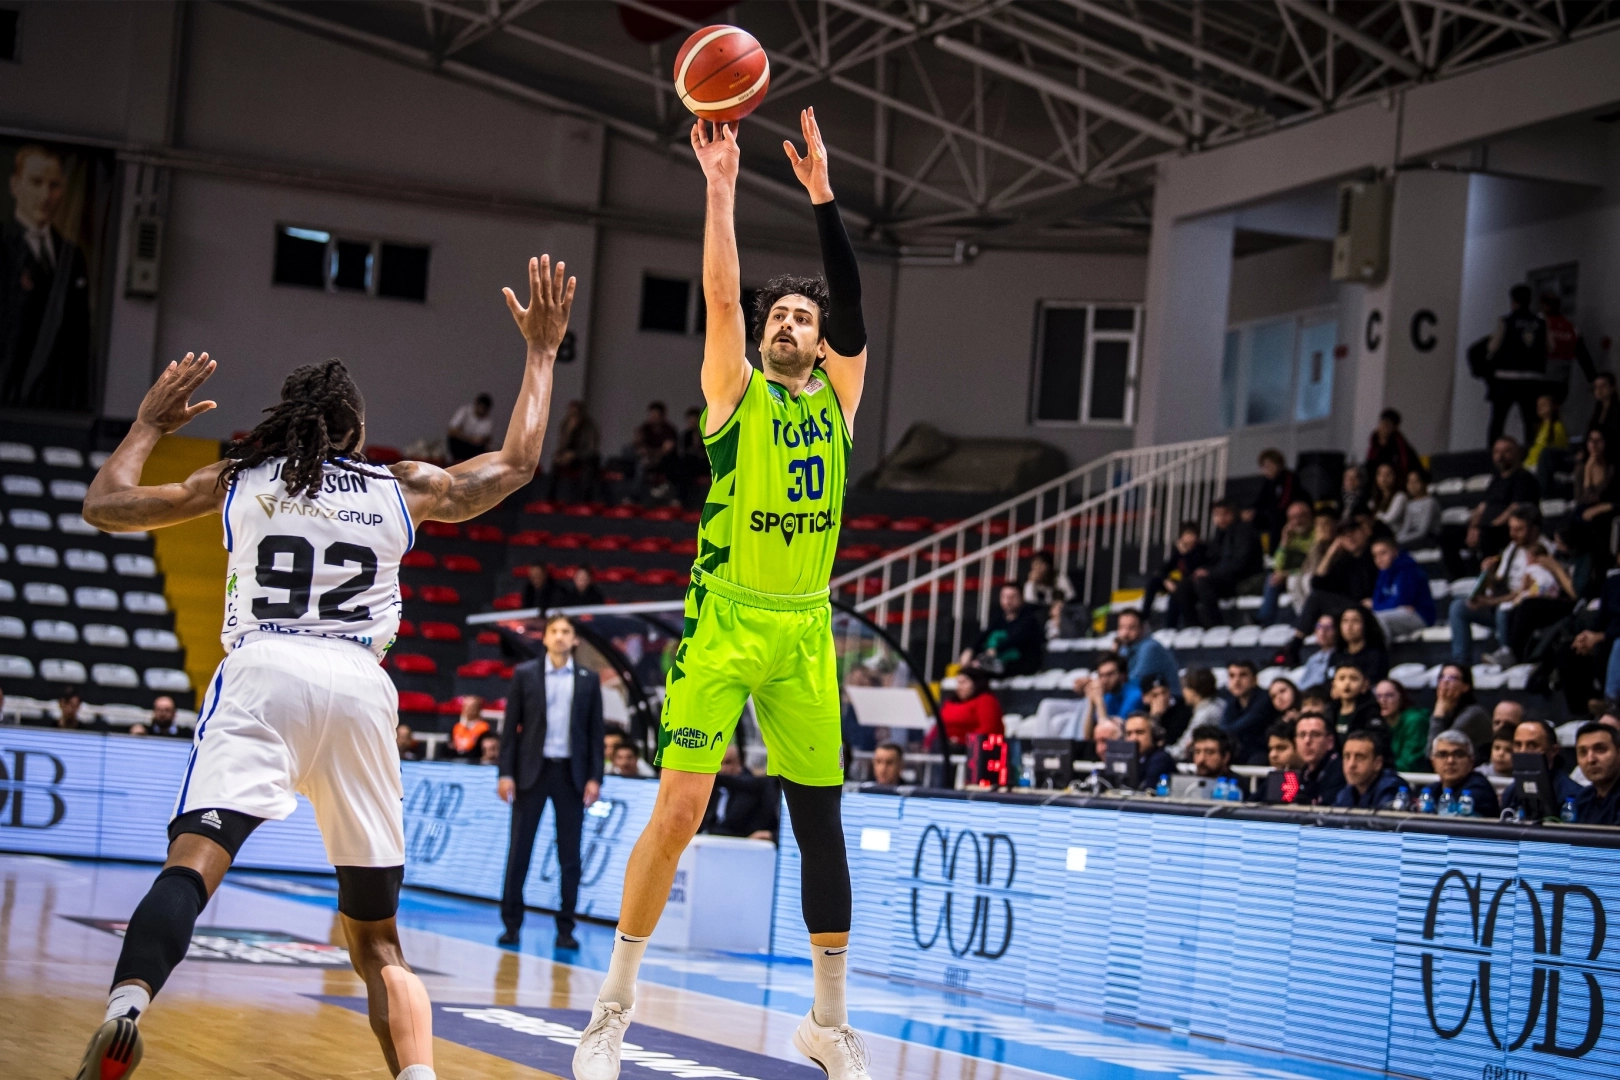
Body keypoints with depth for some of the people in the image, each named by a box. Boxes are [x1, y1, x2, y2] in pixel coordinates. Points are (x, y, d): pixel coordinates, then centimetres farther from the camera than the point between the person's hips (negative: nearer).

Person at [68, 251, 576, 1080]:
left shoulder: (237, 480, 20)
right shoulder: (403, 489, 21)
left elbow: (102, 504, 26)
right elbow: (517, 462, 32)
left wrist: (150, 424, 41)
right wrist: (541, 352, 41)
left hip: (260, 674, -1)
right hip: (360, 686, 2)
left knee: (193, 862, -21)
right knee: (375, 936, 11)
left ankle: (127, 1007, -49)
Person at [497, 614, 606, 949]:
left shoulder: (588, 680, 5)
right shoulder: (525, 674, 3)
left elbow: (595, 731, 6)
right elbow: (511, 726, 2)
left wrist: (594, 777, -2)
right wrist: (506, 773, -4)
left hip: (571, 773, 1)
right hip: (532, 770, -1)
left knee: (570, 855, 2)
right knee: (519, 850, 0)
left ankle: (565, 928, 8)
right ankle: (512, 923, 7)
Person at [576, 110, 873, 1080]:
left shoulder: (838, 398, 11)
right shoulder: (737, 392, 5)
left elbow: (852, 302, -3)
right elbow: (721, 294, -9)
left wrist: (823, 196, -10)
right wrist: (721, 189, -14)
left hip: (804, 634, 3)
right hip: (724, 624, -3)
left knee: (821, 823, 6)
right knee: (681, 806, -12)